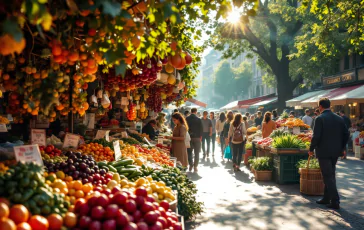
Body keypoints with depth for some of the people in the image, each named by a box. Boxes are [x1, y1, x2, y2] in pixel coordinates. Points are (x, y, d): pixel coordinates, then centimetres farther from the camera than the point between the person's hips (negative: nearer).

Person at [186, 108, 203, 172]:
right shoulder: (198, 119, -7)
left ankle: (191, 165, 6)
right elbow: (201, 129, -4)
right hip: (197, 138, -1)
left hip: (189, 138, 1)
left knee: (189, 152, 13)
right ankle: (195, 167, 6)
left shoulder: (187, 119, -2)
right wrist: (200, 137, 8)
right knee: (197, 153, 6)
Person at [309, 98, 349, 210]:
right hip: (335, 151, 6)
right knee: (330, 175, 17)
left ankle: (335, 201, -4)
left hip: (323, 151, -6)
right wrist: (342, 148, 19)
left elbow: (316, 136, -17)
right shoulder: (339, 118, 5)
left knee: (328, 176, -1)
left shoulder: (320, 119, -13)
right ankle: (326, 198, 26)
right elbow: (346, 134, 8)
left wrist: (311, 149, -4)